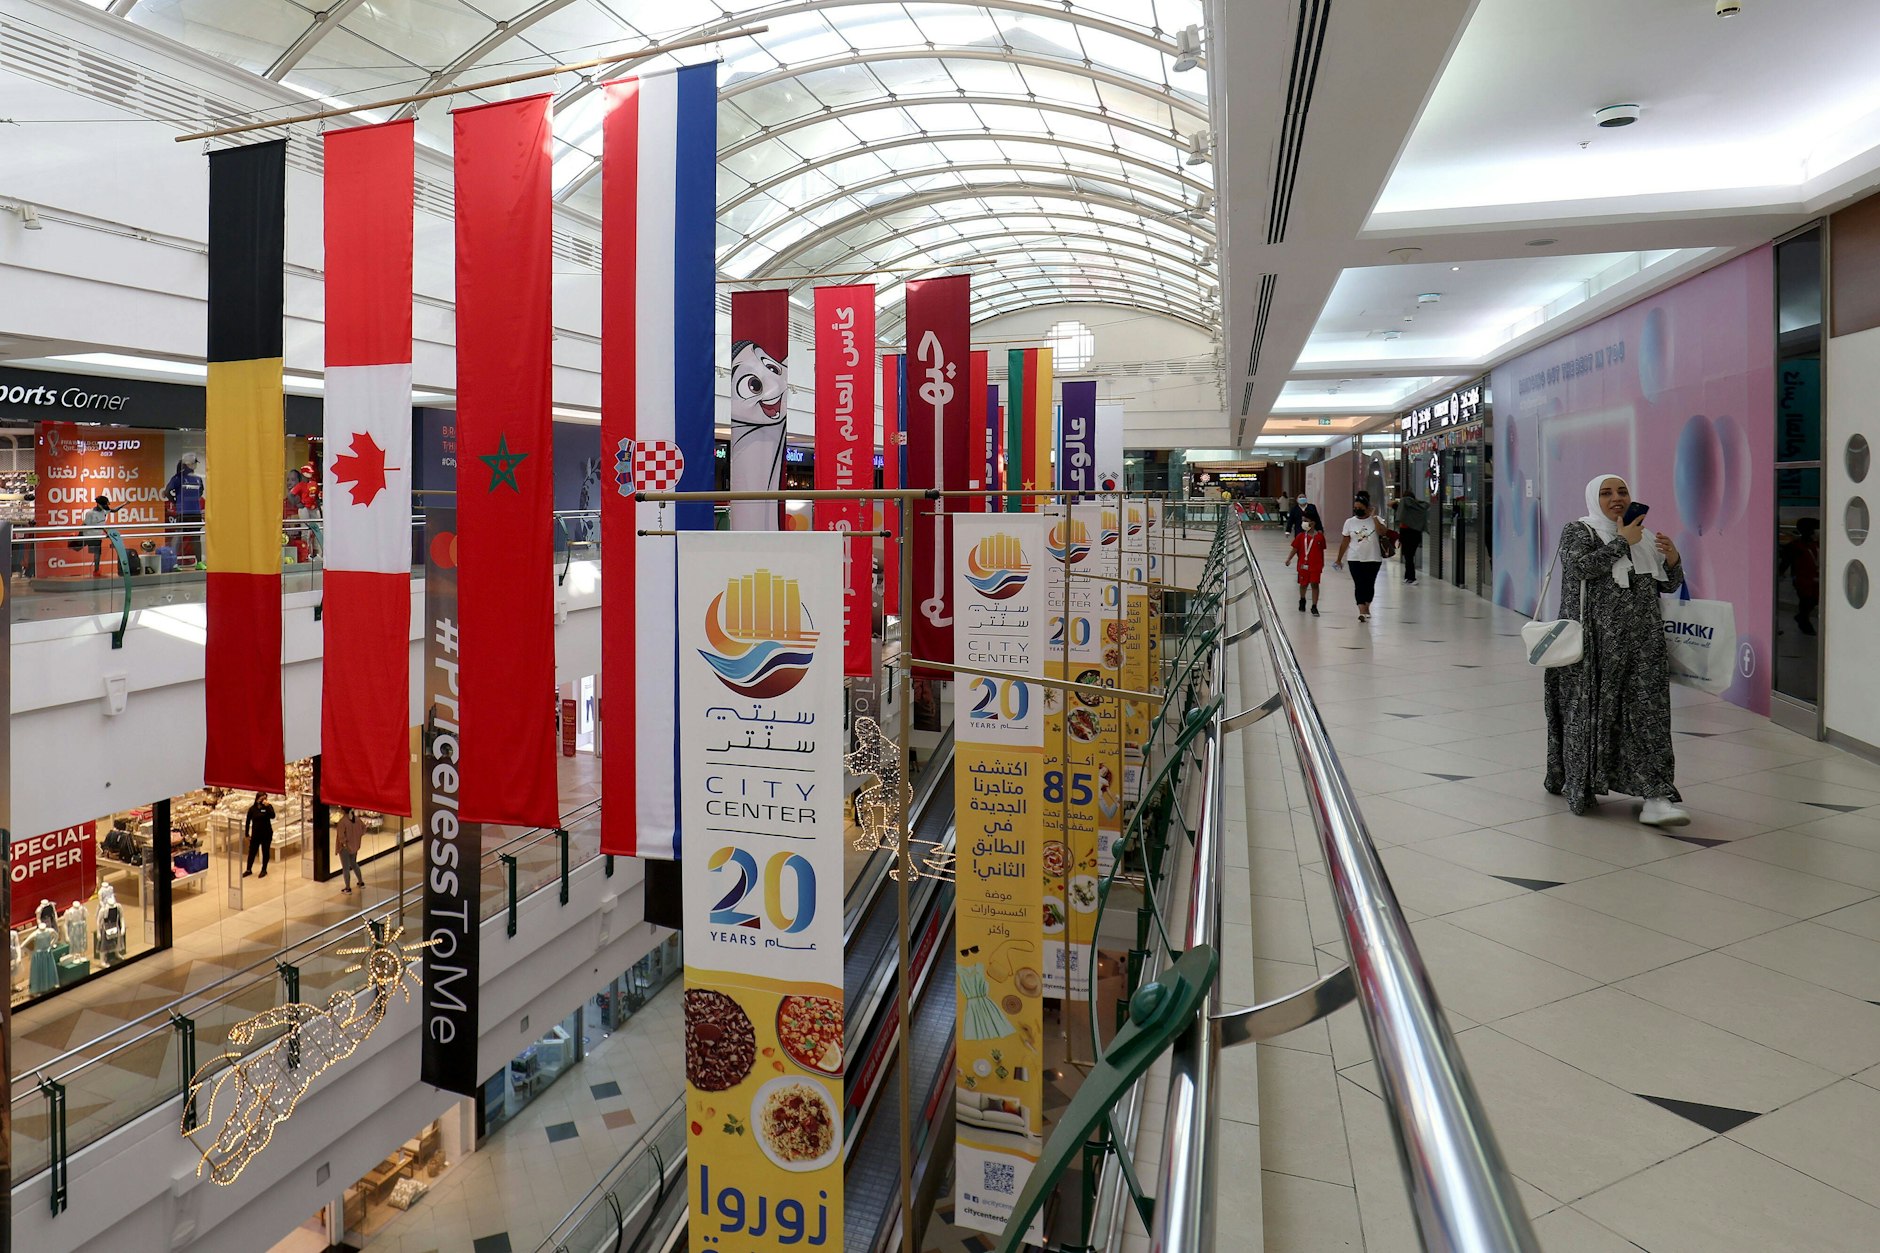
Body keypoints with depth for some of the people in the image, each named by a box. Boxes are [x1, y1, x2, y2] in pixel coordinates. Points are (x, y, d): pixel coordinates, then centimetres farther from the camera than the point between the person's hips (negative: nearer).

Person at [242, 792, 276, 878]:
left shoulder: (268, 807, -6)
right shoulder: (252, 808, -3)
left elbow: (272, 816, -23)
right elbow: (247, 821, 3)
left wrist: (267, 806, -30)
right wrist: (247, 834, 2)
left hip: (267, 834, -1)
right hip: (255, 834, 1)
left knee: (265, 852, 7)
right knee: (252, 852, 9)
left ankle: (264, 870, 20)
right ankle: (248, 870, 23)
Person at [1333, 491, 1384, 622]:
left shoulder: (1375, 520, -1)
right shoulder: (1349, 522, 3)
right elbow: (1345, 542, 9)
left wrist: (1375, 518, -14)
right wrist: (1339, 558, 10)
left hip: (1373, 559, -1)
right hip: (1355, 560, 1)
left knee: (1369, 585, 8)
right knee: (1359, 585, -7)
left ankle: (1366, 607, 28)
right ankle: (1362, 611, -11)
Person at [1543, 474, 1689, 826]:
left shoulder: (1643, 537, 16)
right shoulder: (1577, 531, 1)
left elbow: (1669, 586, 19)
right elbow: (1582, 566, -19)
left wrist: (1673, 558, -1)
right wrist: (1621, 542, -12)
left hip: (1643, 640, 4)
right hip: (1596, 639, -4)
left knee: (1648, 712, -5)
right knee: (1590, 711, 3)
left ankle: (1655, 797, -8)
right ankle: (1578, 784, 22)